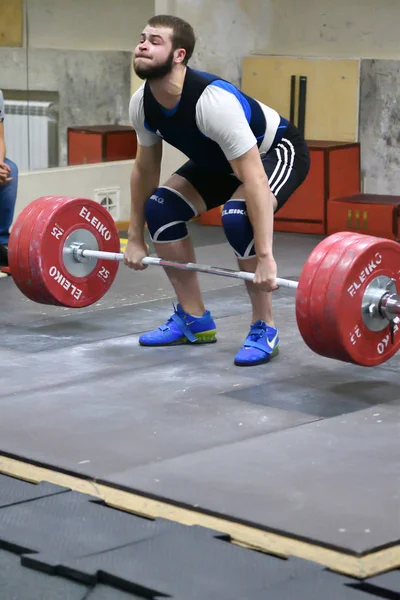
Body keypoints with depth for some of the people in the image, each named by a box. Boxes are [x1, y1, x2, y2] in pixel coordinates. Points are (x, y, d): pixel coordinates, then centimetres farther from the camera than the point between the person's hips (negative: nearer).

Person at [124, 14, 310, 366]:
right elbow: (145, 168, 0)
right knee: (160, 208, -7)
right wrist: (135, 238, 3)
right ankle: (194, 319, 5)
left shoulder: (212, 102, -40)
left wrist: (265, 257, -46)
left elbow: (254, 179, -43)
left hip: (278, 150, -8)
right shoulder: (142, 104, -16)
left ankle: (264, 329, -17)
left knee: (237, 216, -34)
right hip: (221, 158, 8)